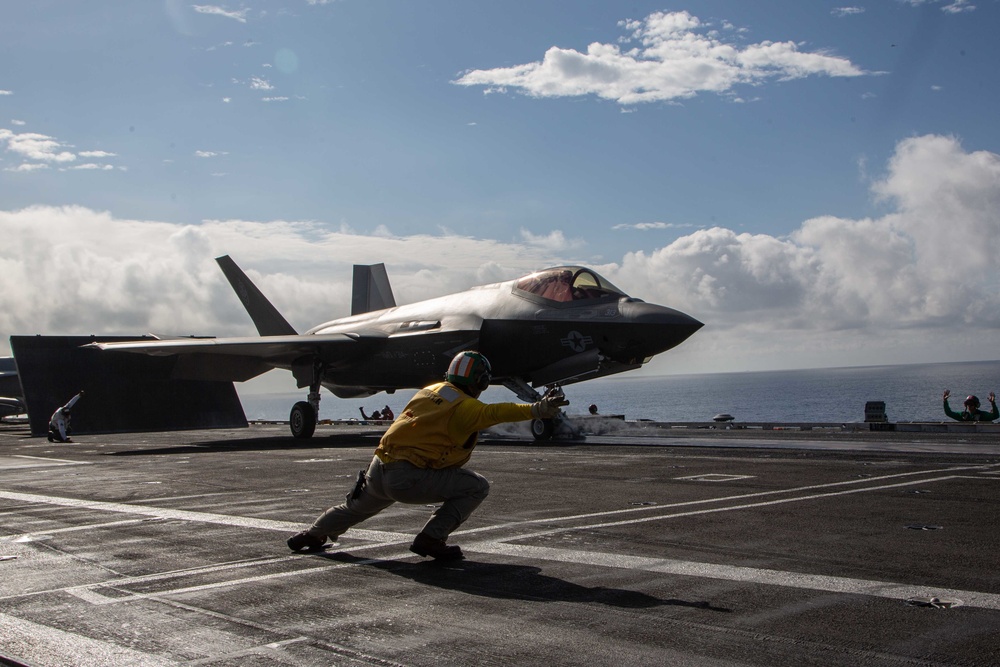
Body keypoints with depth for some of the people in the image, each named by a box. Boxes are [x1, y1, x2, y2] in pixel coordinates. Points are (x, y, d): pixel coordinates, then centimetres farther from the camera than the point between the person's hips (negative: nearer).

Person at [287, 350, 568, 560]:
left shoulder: (430, 390, 13)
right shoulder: (463, 406, -12)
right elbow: (494, 412, -27)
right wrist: (534, 410, -36)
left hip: (378, 468, 9)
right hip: (410, 479, -9)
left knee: (357, 507, 36)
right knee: (477, 486, -3)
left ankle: (311, 535, 58)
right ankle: (430, 538, -3)